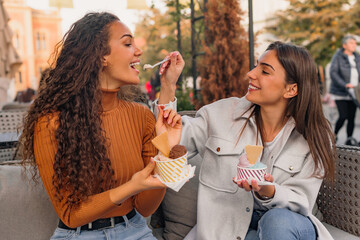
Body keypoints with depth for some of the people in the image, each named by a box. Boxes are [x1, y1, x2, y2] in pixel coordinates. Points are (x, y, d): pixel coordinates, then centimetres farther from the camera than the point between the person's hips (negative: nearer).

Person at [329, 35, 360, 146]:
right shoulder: (338, 56, -3)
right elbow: (333, 73, -11)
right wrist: (344, 85, -21)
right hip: (340, 93, -5)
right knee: (343, 116, -11)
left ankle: (350, 139, 13)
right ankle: (334, 135, 11)